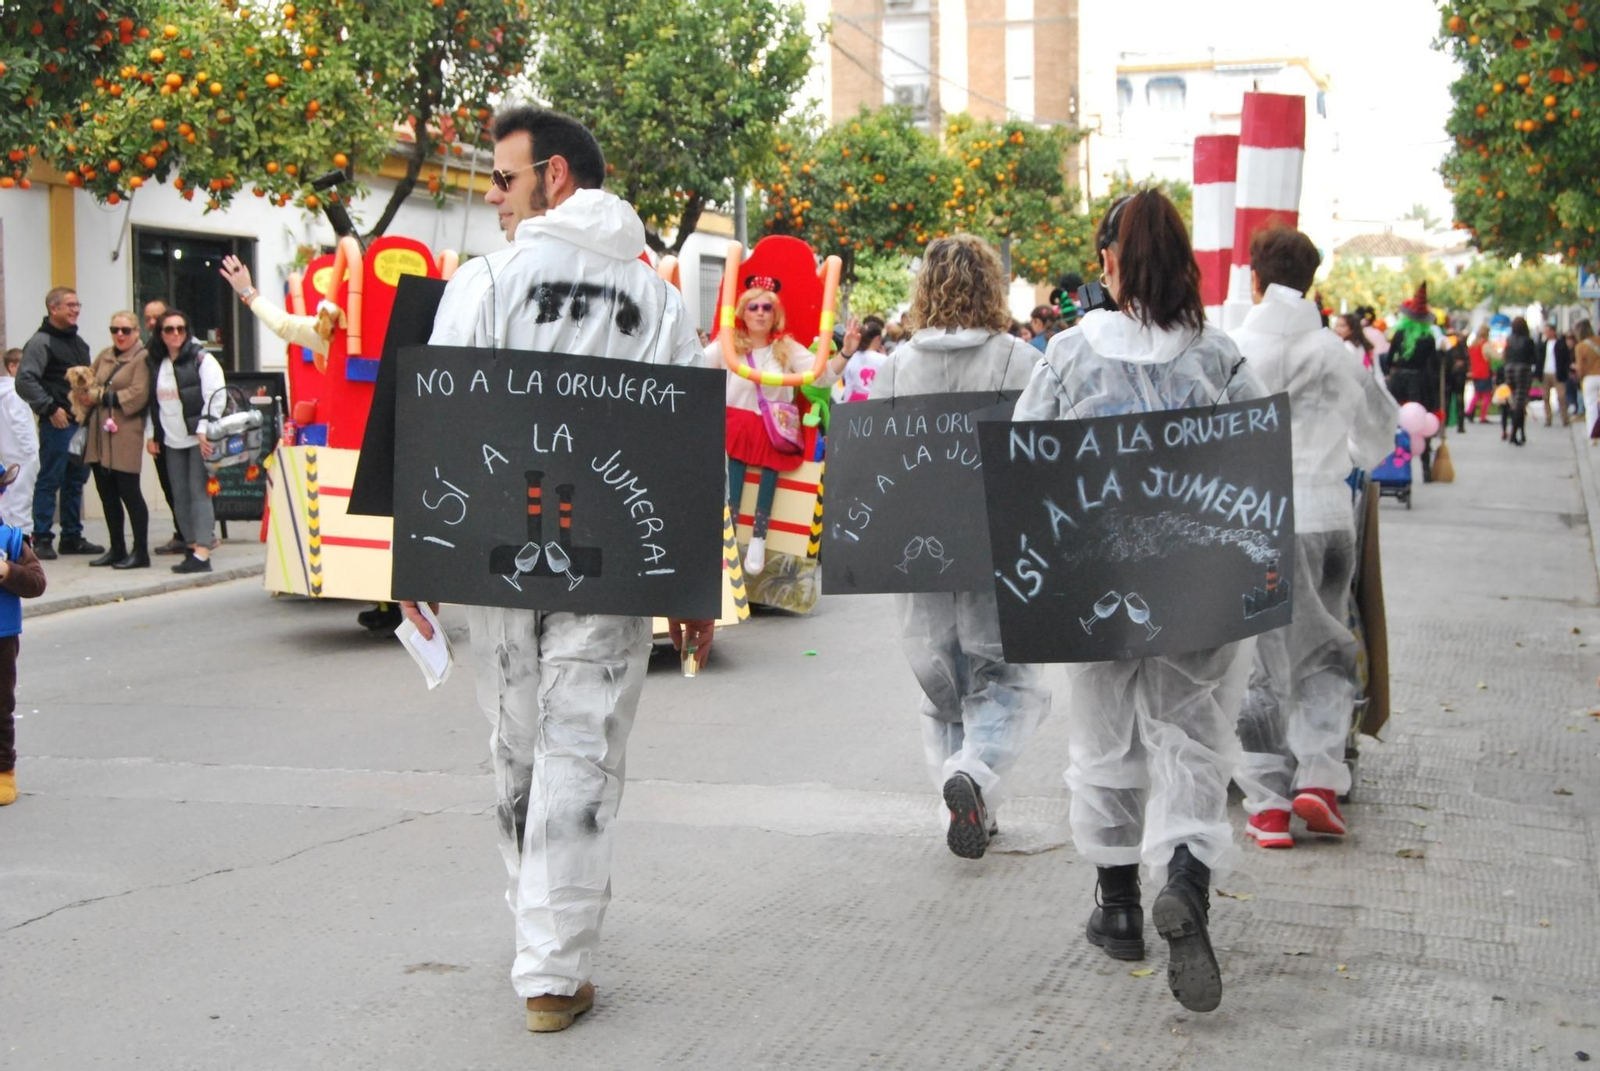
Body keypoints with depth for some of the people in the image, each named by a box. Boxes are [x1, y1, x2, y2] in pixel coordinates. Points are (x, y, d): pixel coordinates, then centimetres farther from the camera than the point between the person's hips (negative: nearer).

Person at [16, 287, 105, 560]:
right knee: (50, 481, -4)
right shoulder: (41, 342, -8)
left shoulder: (78, 342, 18)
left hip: (81, 422, 8)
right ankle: (42, 539, 1)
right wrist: (50, 408, -17)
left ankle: (72, 537, 18)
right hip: (57, 423, -8)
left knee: (76, 480, 11)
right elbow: (24, 380, -16)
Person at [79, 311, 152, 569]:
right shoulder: (105, 356, 17)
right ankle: (117, 549, 20)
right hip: (100, 434, 7)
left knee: (129, 492, -5)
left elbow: (138, 395, -14)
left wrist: (101, 396, -11)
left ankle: (140, 552, 0)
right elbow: (88, 382, 17)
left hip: (125, 434, -7)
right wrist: (87, 396, -6)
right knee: (107, 494, 10)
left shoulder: (142, 358, -5)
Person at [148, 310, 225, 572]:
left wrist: (204, 430, -16)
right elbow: (152, 402, 18)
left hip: (198, 439, -6)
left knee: (199, 493, -11)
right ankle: (193, 547, 12)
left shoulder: (202, 359, -4)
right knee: (180, 496, 6)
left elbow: (216, 398, -10)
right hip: (172, 441, 6)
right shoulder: (157, 364, 13)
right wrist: (150, 434, 14)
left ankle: (202, 553, -14)